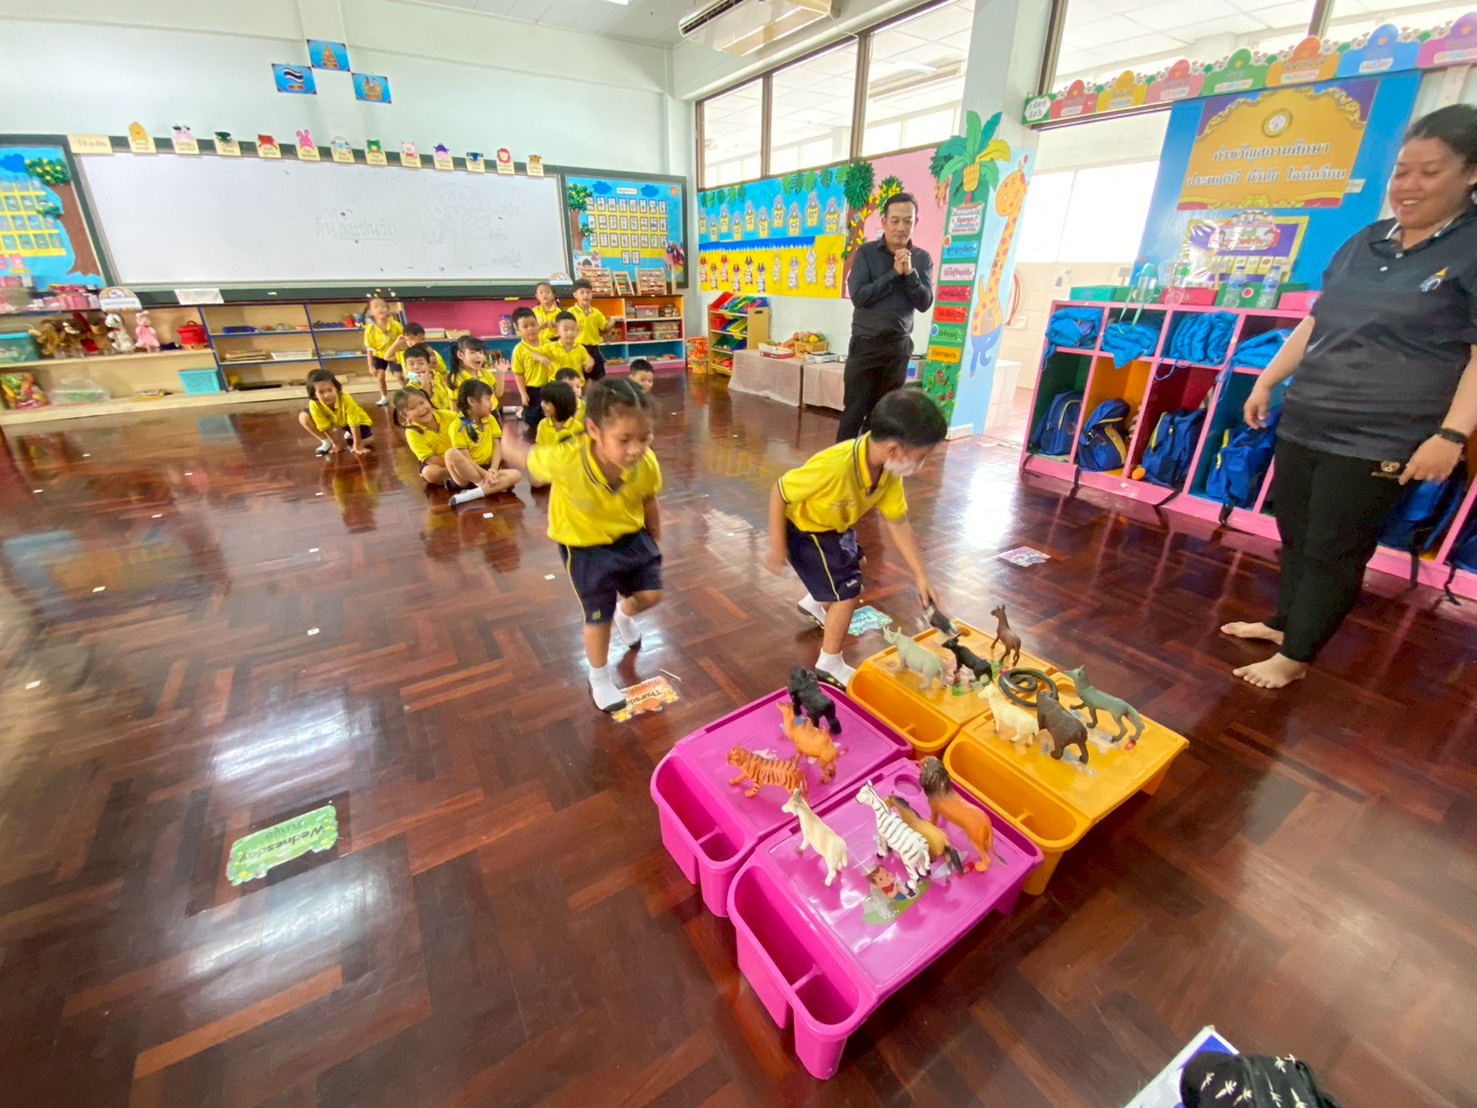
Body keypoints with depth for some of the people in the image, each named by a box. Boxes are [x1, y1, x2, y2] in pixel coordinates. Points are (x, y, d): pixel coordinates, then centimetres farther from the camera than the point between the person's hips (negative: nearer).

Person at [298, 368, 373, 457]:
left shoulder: (345, 399, -39)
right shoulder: (314, 404, -32)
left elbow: (354, 424, -31)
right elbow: (325, 427, -19)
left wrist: (357, 445, -25)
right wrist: (335, 444, -13)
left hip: (353, 421, -2)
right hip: (333, 421, 2)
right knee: (303, 417, -17)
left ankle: (349, 435, 12)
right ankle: (327, 443, 3)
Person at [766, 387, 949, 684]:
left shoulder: (890, 471, -17)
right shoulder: (834, 466, -41)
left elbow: (898, 523, -7)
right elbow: (779, 492, -30)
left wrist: (921, 576, -7)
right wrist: (777, 547, -24)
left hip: (837, 527, 8)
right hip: (805, 531, -8)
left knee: (852, 568, 28)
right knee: (848, 592, -6)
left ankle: (814, 603, 59)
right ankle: (830, 663, 16)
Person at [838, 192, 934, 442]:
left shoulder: (922, 259, 5)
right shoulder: (867, 253, -2)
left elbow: (925, 303, -4)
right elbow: (858, 296, -14)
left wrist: (909, 272, -15)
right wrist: (894, 273, -14)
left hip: (898, 346, 3)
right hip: (865, 343, -3)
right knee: (854, 410, -3)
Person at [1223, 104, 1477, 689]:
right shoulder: (1366, 242, 14)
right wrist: (1267, 381, 16)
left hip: (1378, 439, -6)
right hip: (1303, 419, 6)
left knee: (1333, 551, -1)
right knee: (1295, 531, 13)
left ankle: (1294, 657, 9)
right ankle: (1284, 622, 29)